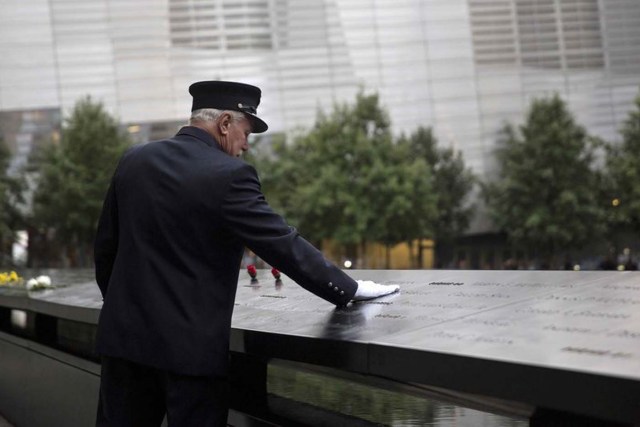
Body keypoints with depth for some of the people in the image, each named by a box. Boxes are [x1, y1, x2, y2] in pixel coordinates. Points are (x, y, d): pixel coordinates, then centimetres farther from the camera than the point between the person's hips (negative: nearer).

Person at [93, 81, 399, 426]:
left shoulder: (133, 161, 6)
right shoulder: (228, 175, -12)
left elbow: (105, 244, 12)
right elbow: (285, 245, -12)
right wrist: (349, 290, -2)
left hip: (126, 332, 6)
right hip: (191, 344, -5)